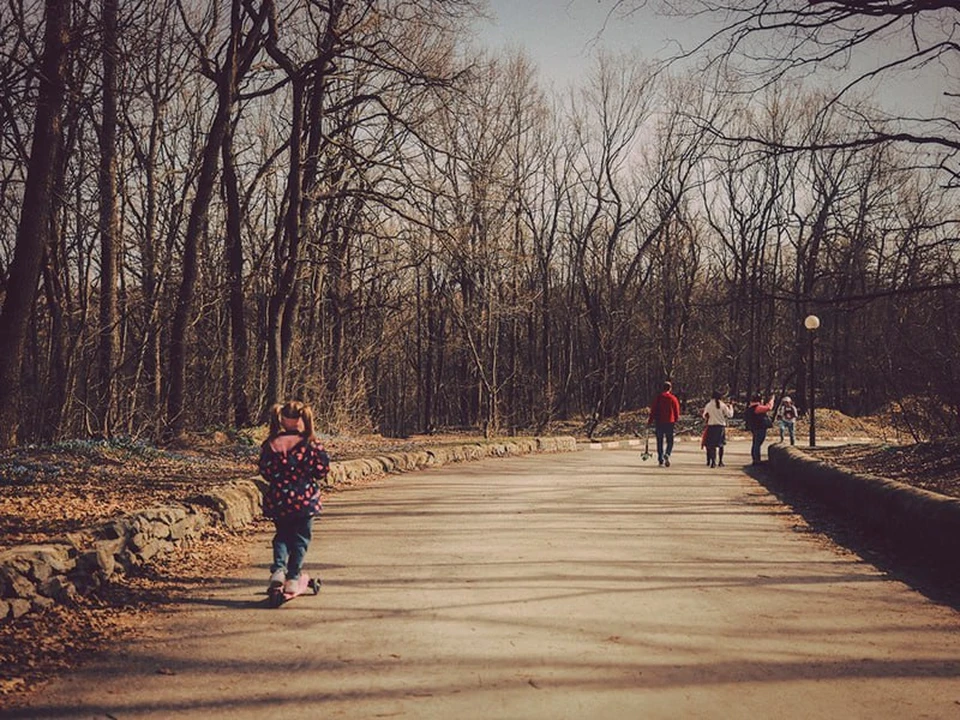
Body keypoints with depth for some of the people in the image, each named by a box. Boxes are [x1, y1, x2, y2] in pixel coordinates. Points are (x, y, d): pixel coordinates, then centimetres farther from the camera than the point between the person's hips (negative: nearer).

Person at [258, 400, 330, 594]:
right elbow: (322, 469, -8)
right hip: (305, 498, -2)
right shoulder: (310, 444, -12)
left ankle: (278, 568, 1)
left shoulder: (270, 444, -5)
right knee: (300, 537, 12)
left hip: (277, 498, 2)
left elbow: (264, 471, 1)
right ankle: (293, 578, 11)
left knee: (282, 535, 22)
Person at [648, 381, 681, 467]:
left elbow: (653, 410, -1)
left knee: (660, 441, 10)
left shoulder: (658, 398, 0)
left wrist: (650, 421, 5)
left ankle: (660, 459, 8)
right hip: (670, 422, -1)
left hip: (659, 422, 1)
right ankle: (667, 454, -20)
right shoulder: (673, 398, -2)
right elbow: (677, 411, 1)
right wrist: (675, 420, 16)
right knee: (670, 441, 6)